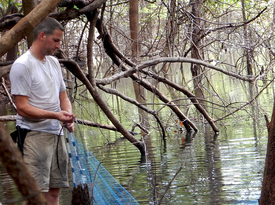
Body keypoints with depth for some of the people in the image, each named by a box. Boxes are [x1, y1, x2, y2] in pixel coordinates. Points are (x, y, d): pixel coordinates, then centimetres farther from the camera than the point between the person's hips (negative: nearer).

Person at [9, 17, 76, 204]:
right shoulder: (22, 65, -11)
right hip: (34, 135, -8)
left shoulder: (54, 63, 15)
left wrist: (68, 117, 0)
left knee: (55, 190, 9)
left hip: (57, 133, 8)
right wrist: (55, 115, -24)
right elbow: (23, 108, -15)